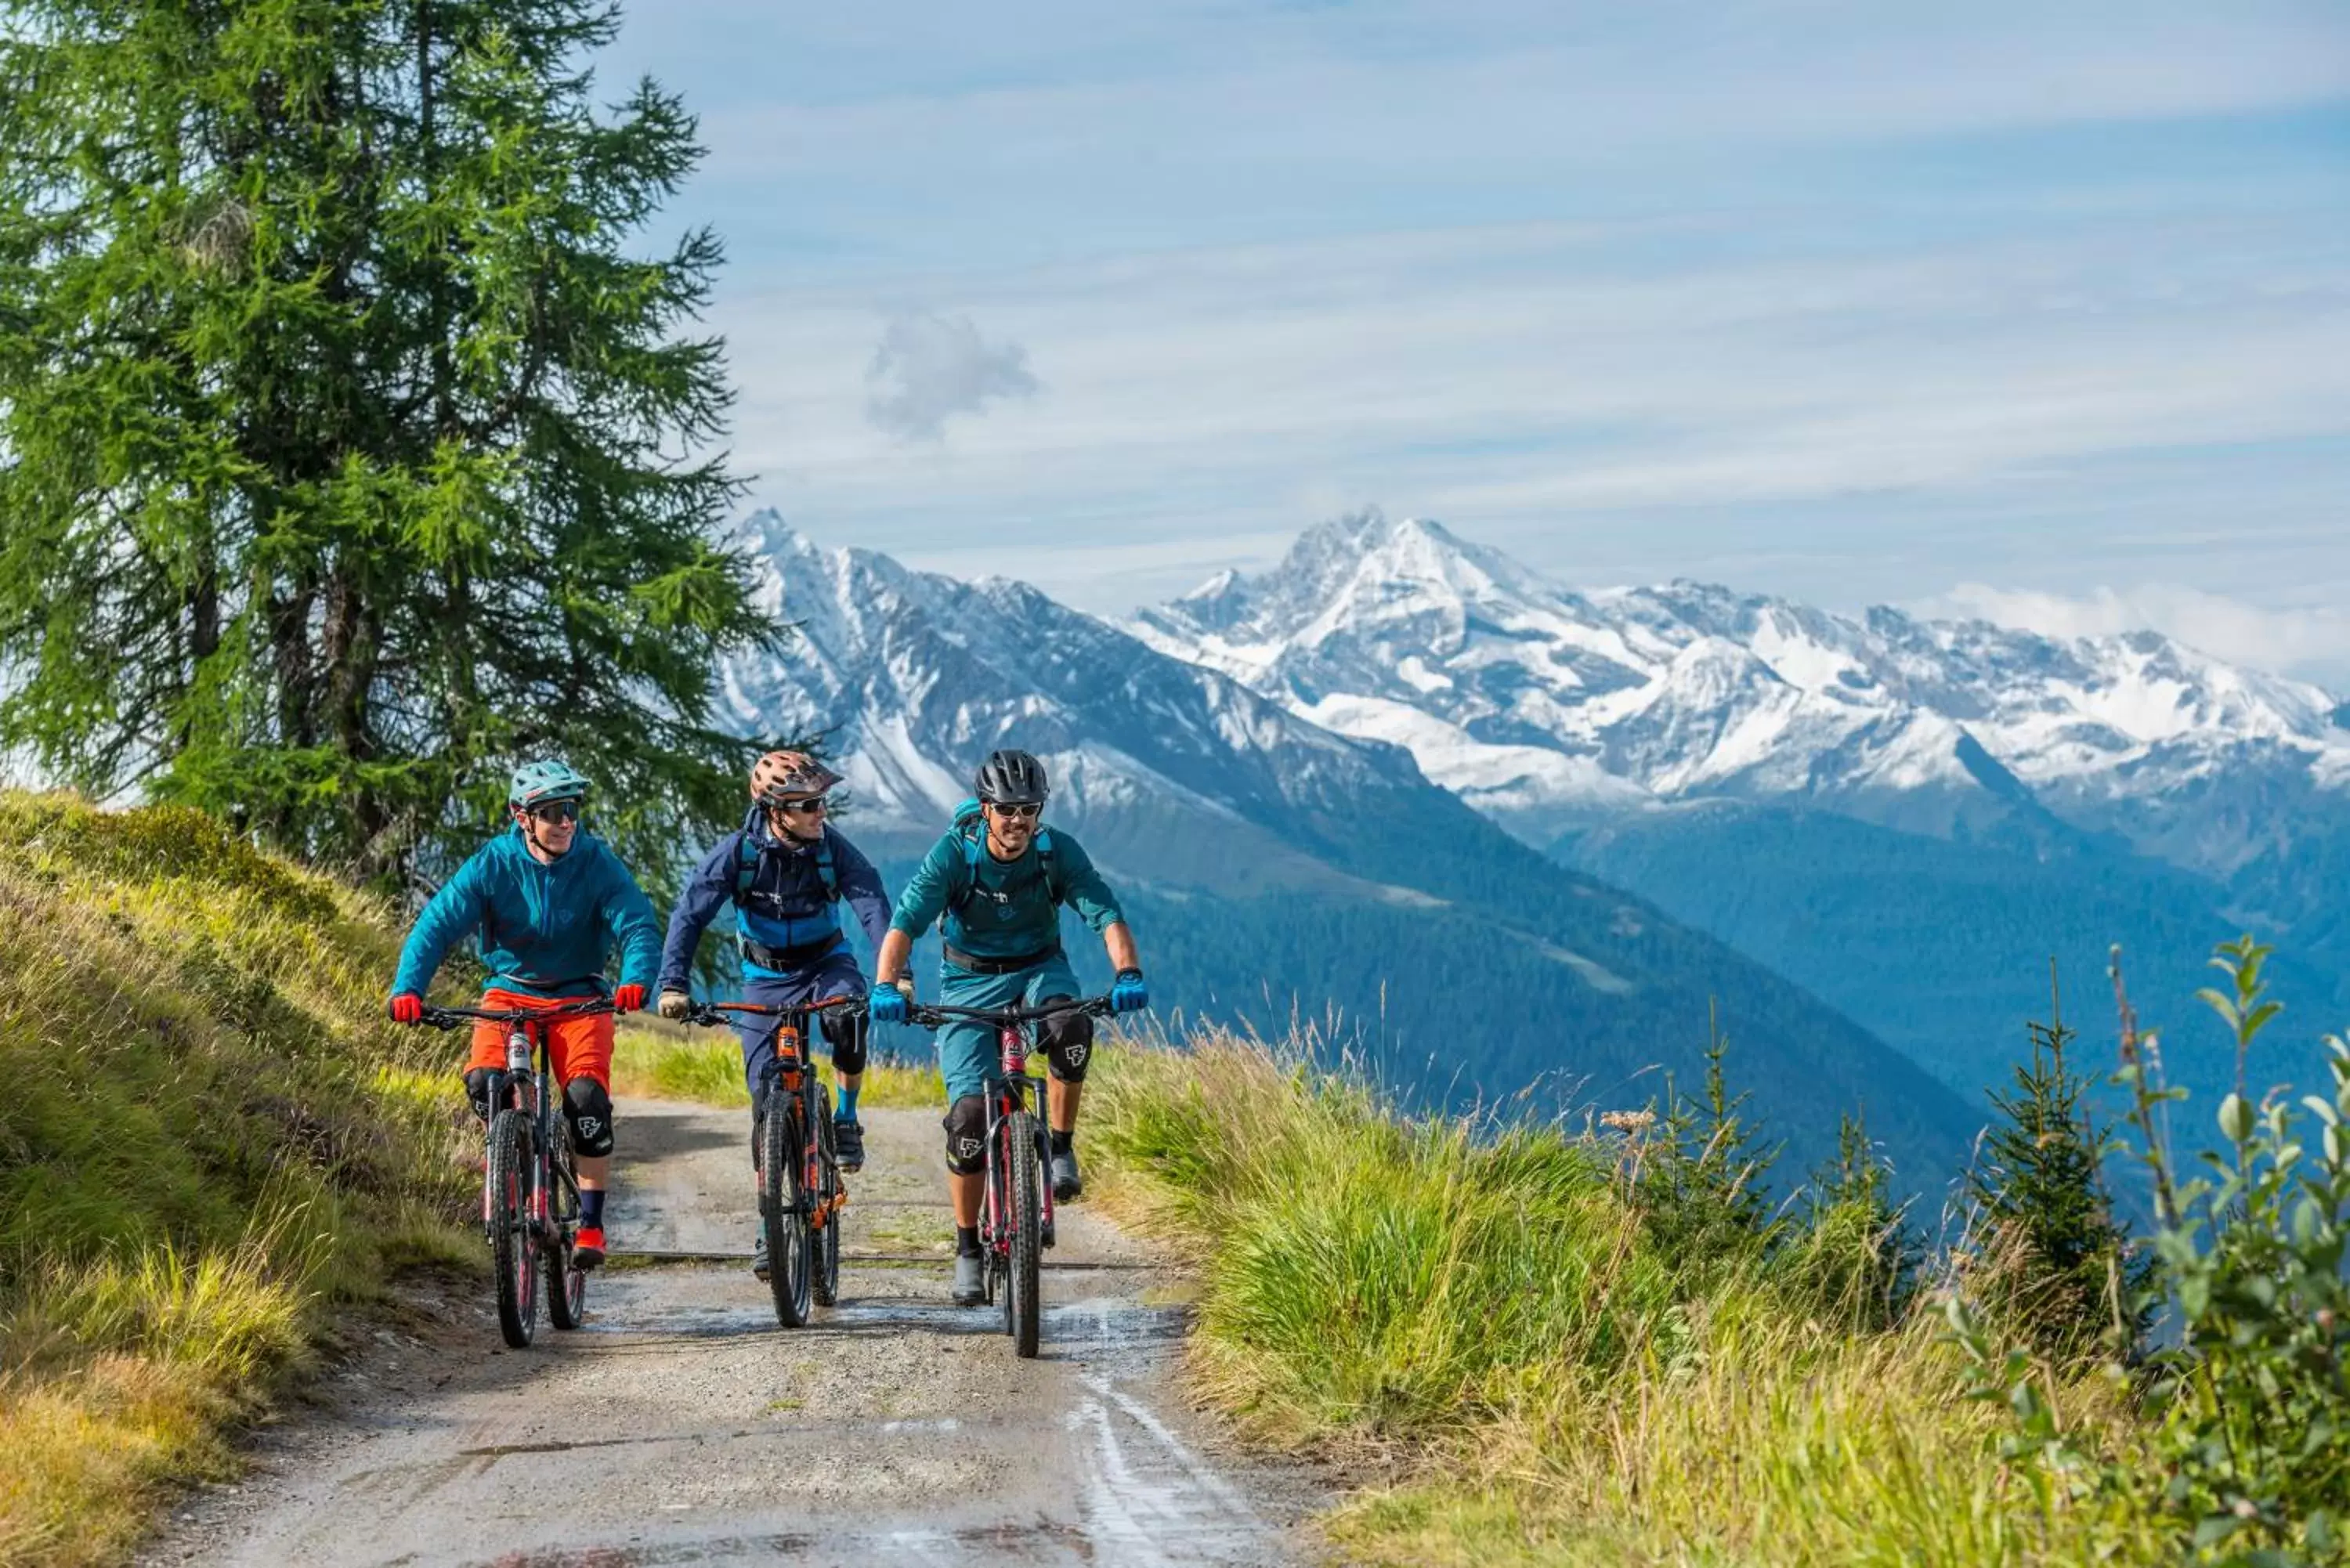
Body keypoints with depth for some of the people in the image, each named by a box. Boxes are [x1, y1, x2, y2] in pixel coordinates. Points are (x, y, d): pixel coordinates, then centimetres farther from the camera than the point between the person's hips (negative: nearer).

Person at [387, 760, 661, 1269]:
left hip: (579, 997, -1)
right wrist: (408, 988, -33)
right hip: (509, 992, 1)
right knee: (482, 1080, -26)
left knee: (587, 1095, -23)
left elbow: (637, 923, -19)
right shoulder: (492, 864, -11)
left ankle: (591, 1223, -9)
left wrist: (636, 979, -41)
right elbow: (437, 923, -16)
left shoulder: (597, 862, -11)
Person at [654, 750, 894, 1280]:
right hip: (766, 978, 0)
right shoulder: (738, 851, -19)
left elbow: (874, 904, -28)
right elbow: (690, 914, -22)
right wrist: (673, 983, -36)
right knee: (768, 1100, -6)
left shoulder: (831, 846, -18)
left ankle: (846, 1118, -8)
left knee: (848, 1017, -35)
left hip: (825, 964, 0)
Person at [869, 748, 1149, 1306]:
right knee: (969, 1113, -13)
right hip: (971, 981, -1)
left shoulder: (1059, 852, -17)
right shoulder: (953, 855, -20)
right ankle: (967, 1249, 3)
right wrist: (886, 986, -45)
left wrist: (1128, 975, -44)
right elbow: (905, 922, -28)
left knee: (1071, 1027, -36)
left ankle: (1061, 1148, -14)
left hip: (1039, 970, 1)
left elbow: (1106, 913, -25)